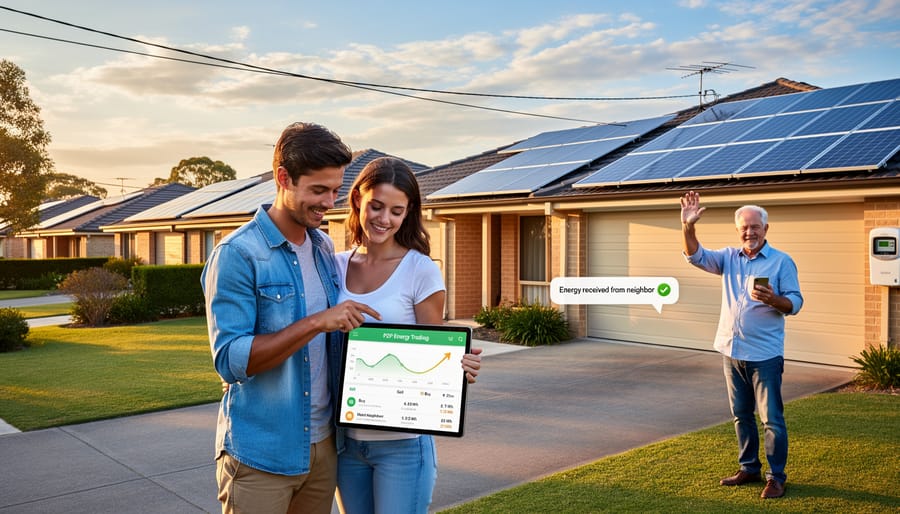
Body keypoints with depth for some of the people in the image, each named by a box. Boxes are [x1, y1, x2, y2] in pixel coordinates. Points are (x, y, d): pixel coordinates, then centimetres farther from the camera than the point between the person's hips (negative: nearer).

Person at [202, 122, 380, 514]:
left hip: (323, 444, 6)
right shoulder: (237, 254, -15)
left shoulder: (325, 248, 6)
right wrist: (316, 323, -26)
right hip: (261, 453, -6)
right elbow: (229, 359, -20)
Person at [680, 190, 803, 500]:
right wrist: (688, 226, -17)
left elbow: (795, 303, -6)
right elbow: (696, 256, -2)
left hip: (765, 355, -5)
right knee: (741, 415, 15)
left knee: (772, 418, 0)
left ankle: (776, 477, 12)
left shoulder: (782, 262, -5)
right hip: (731, 351, 5)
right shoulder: (729, 258, 8)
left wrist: (773, 300, -27)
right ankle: (749, 468, 27)